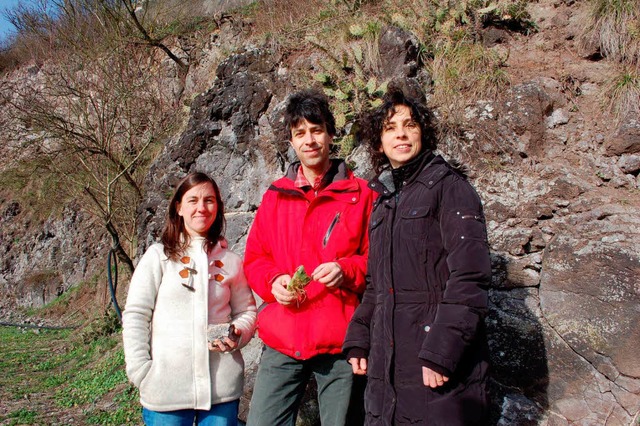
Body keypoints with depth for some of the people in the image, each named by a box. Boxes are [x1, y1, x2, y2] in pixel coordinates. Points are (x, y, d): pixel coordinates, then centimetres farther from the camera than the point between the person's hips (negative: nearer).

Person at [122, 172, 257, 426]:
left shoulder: (231, 261, 5)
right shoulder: (158, 256, 0)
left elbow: (246, 311, 11)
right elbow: (135, 315, 0)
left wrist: (238, 335, -9)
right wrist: (141, 370, -7)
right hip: (166, 387, -1)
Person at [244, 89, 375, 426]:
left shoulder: (360, 194, 2)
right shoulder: (274, 196, 9)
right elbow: (254, 257, 13)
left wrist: (347, 271, -17)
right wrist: (273, 281, -8)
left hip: (340, 341, -2)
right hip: (282, 341, 2)